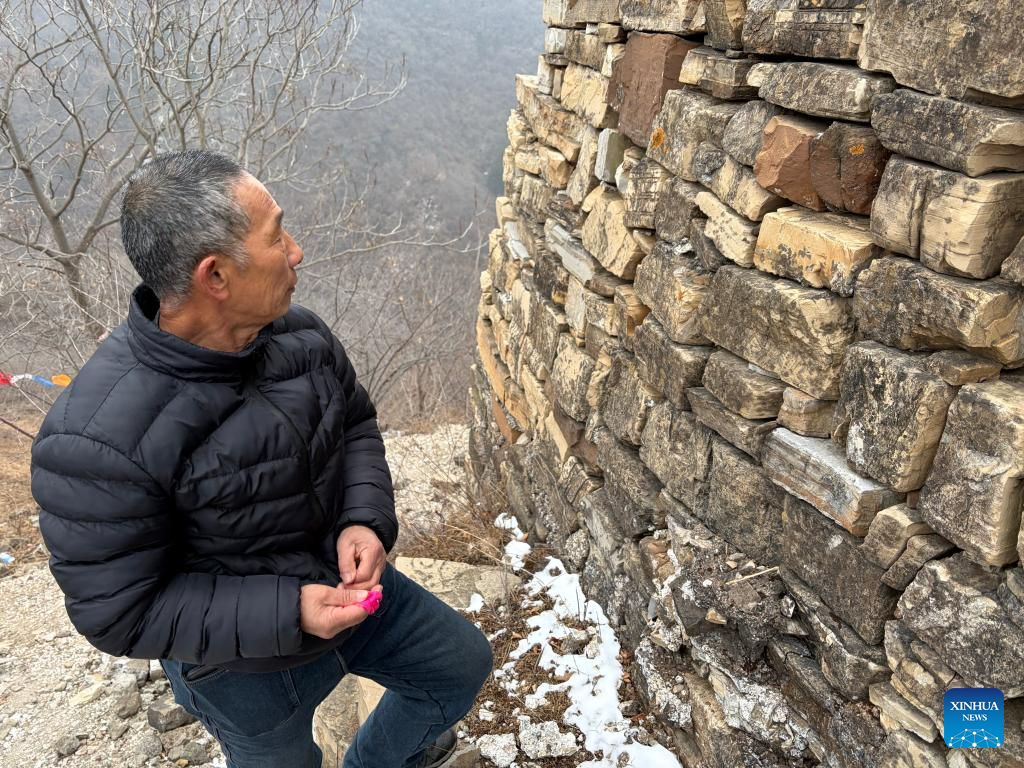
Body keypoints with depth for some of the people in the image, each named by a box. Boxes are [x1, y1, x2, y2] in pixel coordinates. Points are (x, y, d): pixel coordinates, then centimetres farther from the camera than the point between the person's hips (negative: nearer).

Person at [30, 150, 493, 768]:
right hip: (248, 670, -5)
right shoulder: (97, 441, -33)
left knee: (465, 664, 22)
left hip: (351, 586, 6)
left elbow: (356, 423, 1)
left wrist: (367, 520, -16)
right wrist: (287, 614, -29)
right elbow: (119, 612, -24)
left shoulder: (298, 332, -14)